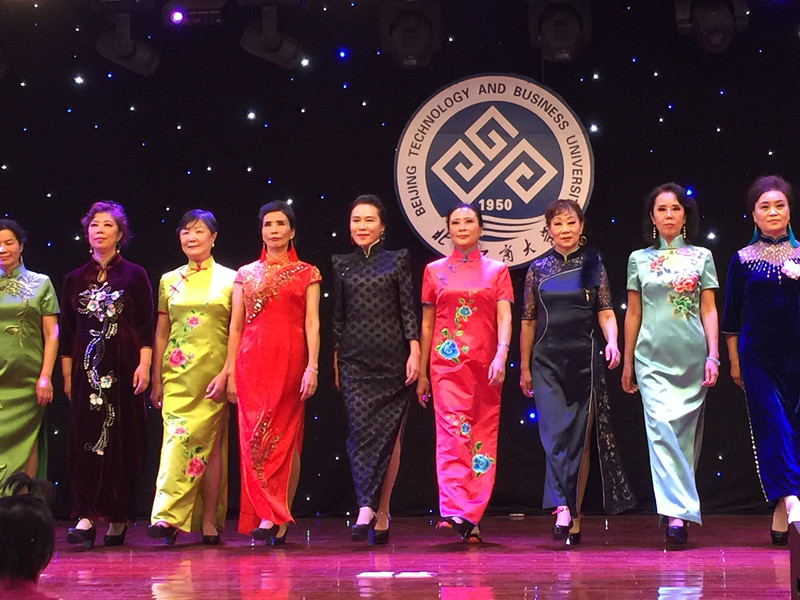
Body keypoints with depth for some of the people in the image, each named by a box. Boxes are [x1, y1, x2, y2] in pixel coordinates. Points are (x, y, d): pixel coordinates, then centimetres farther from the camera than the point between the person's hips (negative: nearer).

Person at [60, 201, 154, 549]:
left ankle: (118, 519, 5)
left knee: (123, 440, -1)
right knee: (86, 439, -6)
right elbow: (67, 332, 12)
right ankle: (86, 518, -11)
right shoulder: (75, 280, 12)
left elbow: (146, 326, 0)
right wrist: (67, 375, 6)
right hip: (87, 369, 2)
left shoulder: (134, 276, 5)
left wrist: (144, 365, -10)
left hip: (124, 368, -2)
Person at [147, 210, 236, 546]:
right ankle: (168, 517, -10)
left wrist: (226, 373, -11)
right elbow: (161, 334, 13)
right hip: (177, 373, 2)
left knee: (209, 443, -1)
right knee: (177, 438, -7)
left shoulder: (229, 279, 4)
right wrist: (156, 380, 8)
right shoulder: (169, 281, 12)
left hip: (214, 373, -2)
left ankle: (209, 521, 3)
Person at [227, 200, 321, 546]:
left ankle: (278, 519, -1)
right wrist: (230, 372, 5)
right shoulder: (246, 274, 13)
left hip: (290, 361, -2)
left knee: (286, 439, -3)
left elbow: (312, 324, 1)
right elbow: (236, 326, 11)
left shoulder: (306, 274, 7)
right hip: (252, 362, 2)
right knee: (254, 439, -4)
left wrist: (312, 367, -10)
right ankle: (272, 518, -1)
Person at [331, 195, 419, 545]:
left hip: (392, 357, -1)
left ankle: (380, 511, 8)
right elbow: (337, 316, 12)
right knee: (361, 429, -11)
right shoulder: (341, 265, 11)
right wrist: (335, 361, 8)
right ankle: (367, 509, -17)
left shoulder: (397, 261, 6)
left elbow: (408, 310, 2)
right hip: (355, 359, 1)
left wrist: (414, 352, -7)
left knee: (390, 434, 1)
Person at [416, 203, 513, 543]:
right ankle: (455, 511, -23)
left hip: (485, 364, 1)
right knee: (453, 431, -14)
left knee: (483, 437, 0)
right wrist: (422, 372, 9)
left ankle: (471, 517, 5)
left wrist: (501, 355, -17)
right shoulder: (435, 271, 11)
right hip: (447, 363, -1)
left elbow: (504, 317, 0)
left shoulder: (496, 270, 10)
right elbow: (427, 323, 12)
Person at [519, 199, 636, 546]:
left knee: (580, 437, 2)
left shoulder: (593, 265, 7)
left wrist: (612, 341, -16)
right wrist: (524, 367, 10)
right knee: (555, 433, -13)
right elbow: (528, 321, 10)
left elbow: (605, 312, 4)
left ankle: (575, 515, 8)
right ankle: (562, 507, -20)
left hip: (585, 360, 0)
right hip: (547, 361, 0)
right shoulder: (538, 269, 8)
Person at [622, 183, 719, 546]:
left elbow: (709, 310, 6)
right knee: (661, 429, -13)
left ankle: (678, 510, 13)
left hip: (692, 356, 1)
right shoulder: (639, 259, 9)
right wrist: (627, 362, 11)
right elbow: (632, 313, 11)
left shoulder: (701, 257, 9)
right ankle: (677, 513, -18)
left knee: (687, 432, 3)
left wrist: (713, 356, -3)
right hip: (653, 357, -1)